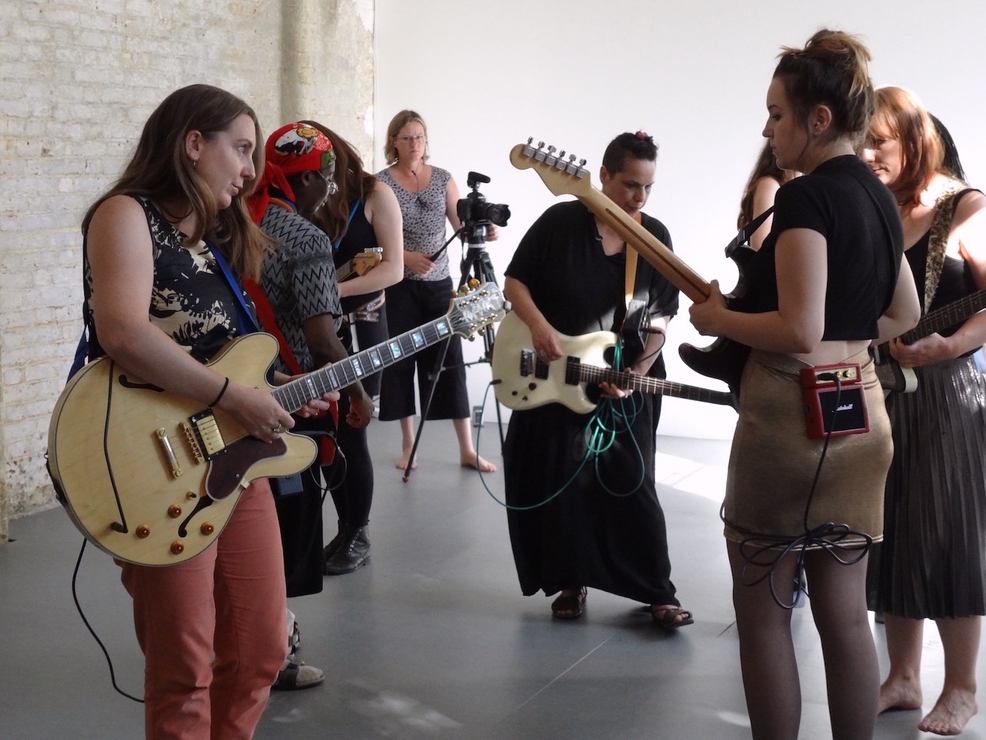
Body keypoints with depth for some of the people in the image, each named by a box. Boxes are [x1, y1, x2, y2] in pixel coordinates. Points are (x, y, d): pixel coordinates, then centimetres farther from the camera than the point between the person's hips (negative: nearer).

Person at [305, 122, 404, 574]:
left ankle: (358, 537, 10)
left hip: (359, 328, -5)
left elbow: (393, 269, -13)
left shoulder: (374, 195, -7)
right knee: (327, 433, 7)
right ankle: (344, 529, 21)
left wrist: (332, 290, -23)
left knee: (349, 433, -5)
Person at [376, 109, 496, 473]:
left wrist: (482, 232, -21)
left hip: (439, 283, 2)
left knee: (450, 362, 0)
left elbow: (462, 227, 1)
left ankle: (467, 449, 4)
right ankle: (408, 446, 15)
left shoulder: (443, 179, 5)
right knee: (400, 363, 3)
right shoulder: (381, 182, -3)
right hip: (398, 286, -2)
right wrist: (406, 257, -20)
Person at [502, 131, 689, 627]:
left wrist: (635, 375, -14)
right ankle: (571, 582, 22)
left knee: (631, 488, 0)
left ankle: (657, 591, 10)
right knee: (561, 486, 7)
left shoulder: (656, 237, -1)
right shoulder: (559, 222, -7)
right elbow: (515, 282, -2)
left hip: (624, 387, 1)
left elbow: (661, 317, 0)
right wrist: (539, 326, -20)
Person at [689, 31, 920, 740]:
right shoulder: (881, 198, 12)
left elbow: (799, 331, -22)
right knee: (845, 613, 12)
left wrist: (719, 318, -8)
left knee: (763, 611, 4)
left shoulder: (806, 196, -15)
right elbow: (904, 314, 23)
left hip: (790, 419, -8)